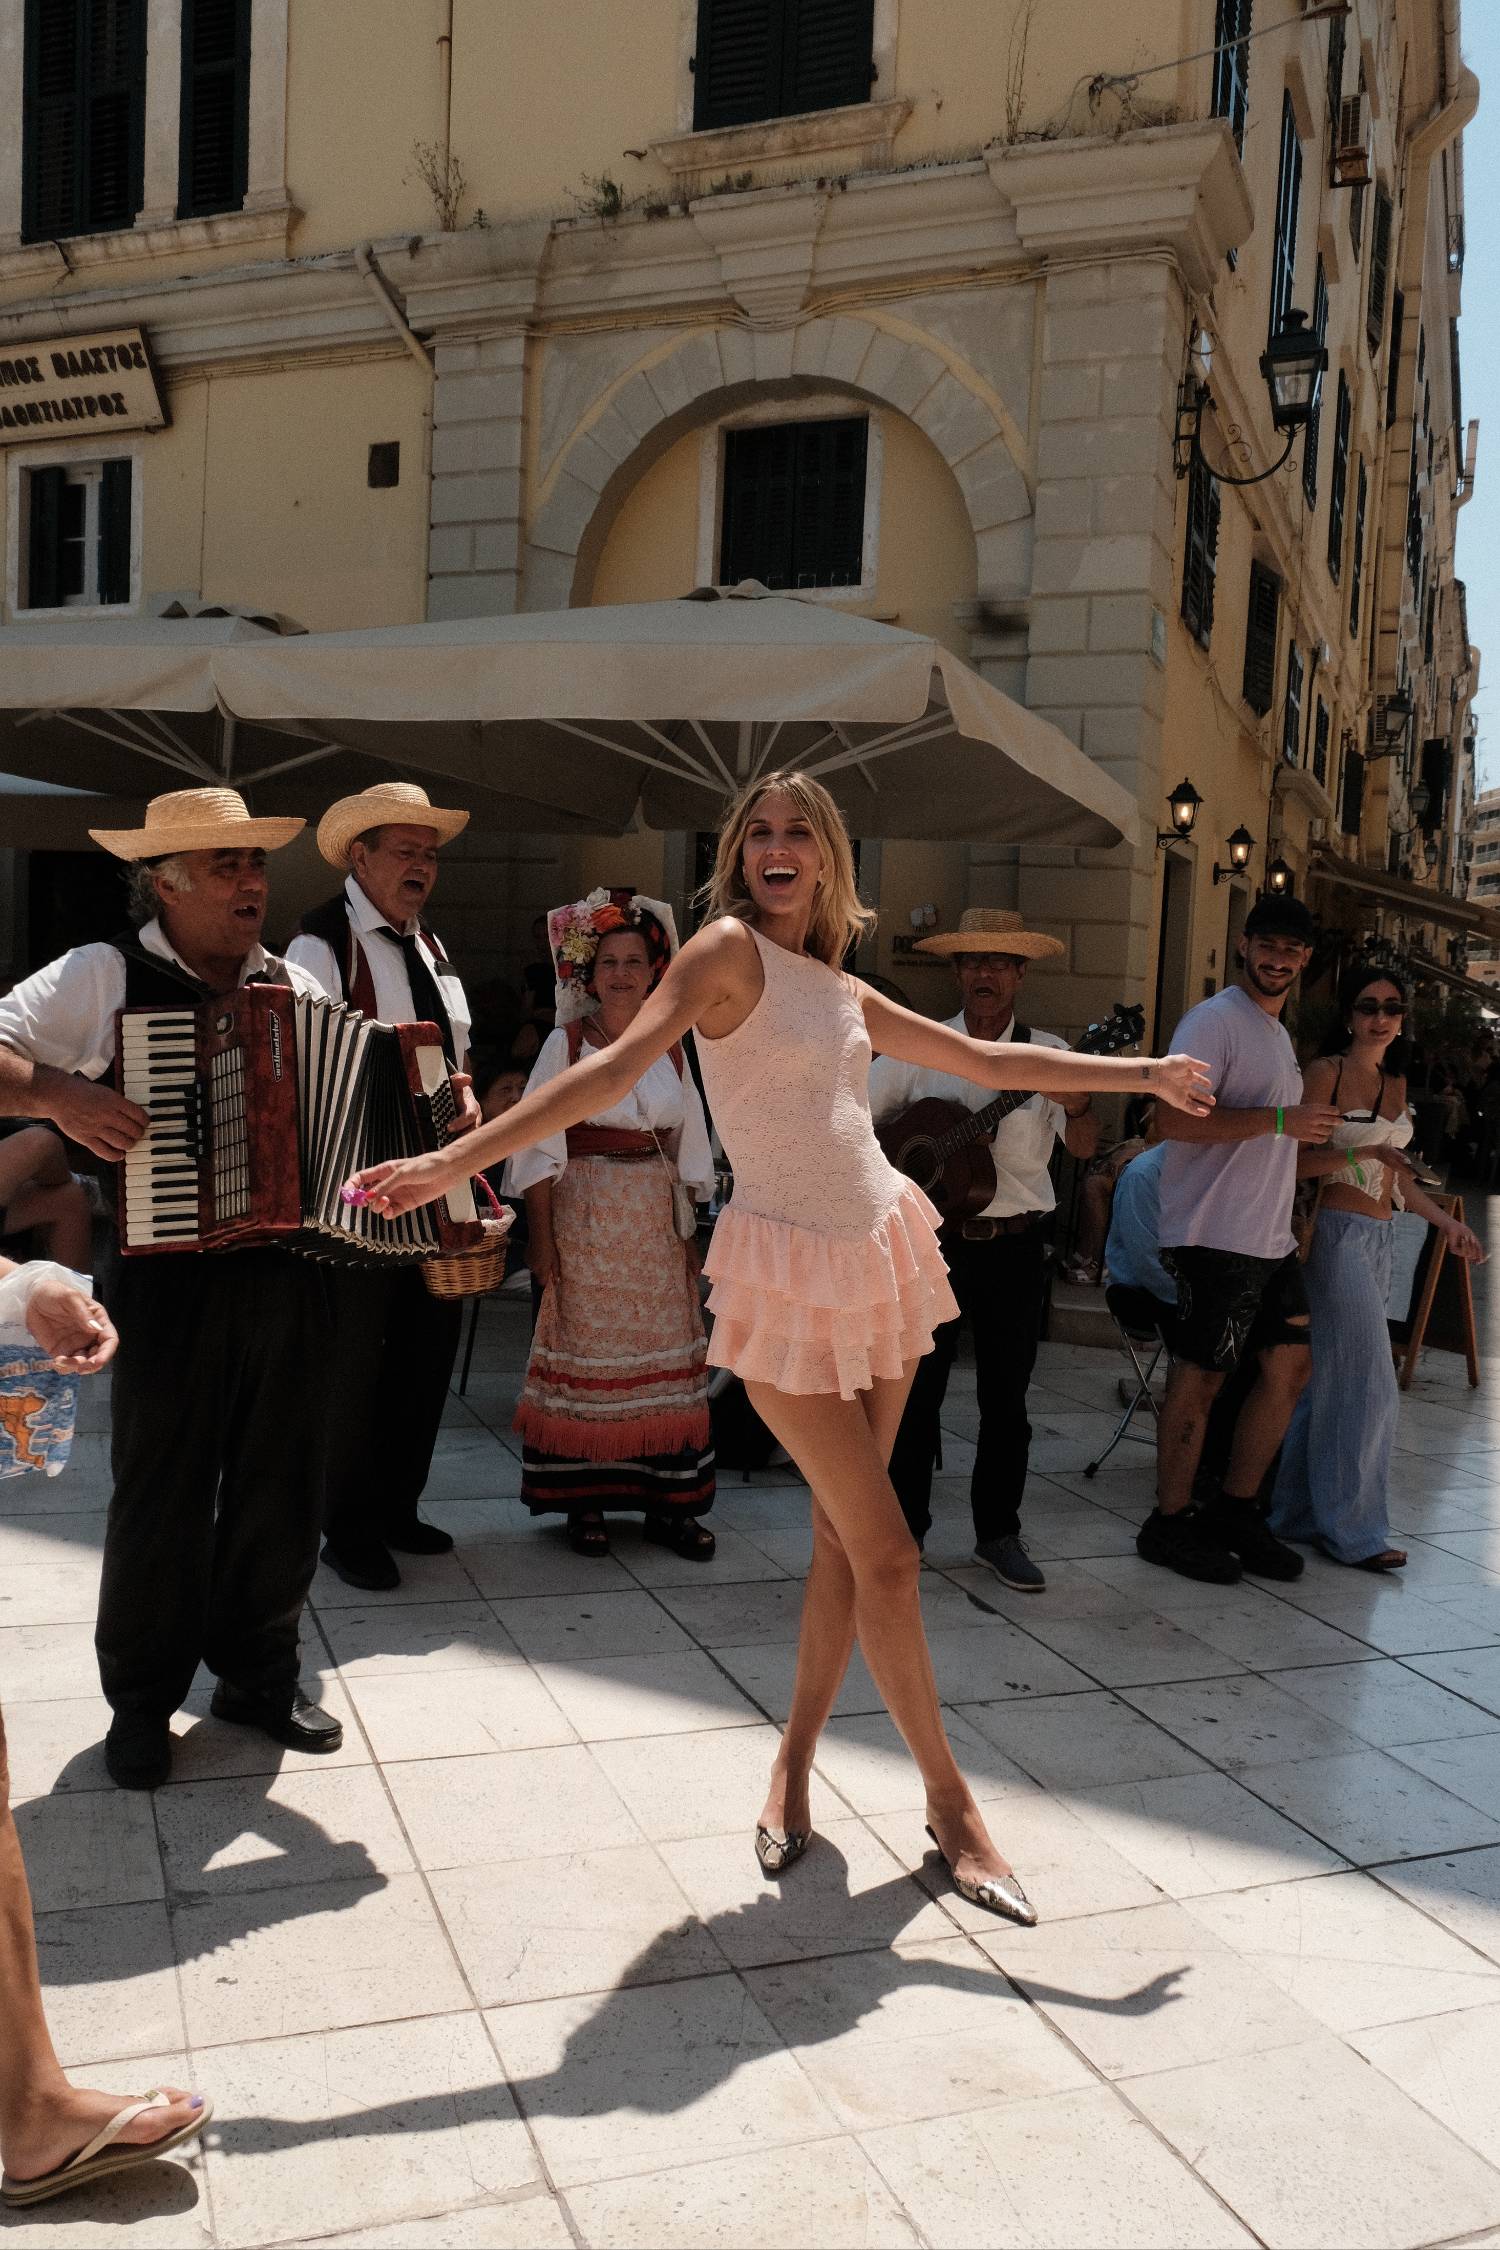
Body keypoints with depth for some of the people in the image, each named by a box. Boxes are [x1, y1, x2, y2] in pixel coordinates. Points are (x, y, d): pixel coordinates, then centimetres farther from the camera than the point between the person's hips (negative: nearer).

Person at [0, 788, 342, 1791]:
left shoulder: (298, 986, 12)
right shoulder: (105, 975, -1)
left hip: (291, 1278, 4)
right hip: (171, 1281, -4)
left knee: (281, 1484, 11)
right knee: (164, 1491, 5)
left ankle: (260, 1674, 30)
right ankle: (143, 1699, 24)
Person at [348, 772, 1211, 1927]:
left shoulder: (845, 991, 11)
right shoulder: (729, 948, -7)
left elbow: (987, 1060, 19)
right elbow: (616, 1068, -16)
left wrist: (1142, 1073, 23)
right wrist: (456, 1159, -25)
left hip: (882, 1251, 6)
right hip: (788, 1273, -6)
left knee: (844, 1539, 9)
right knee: (885, 1551, -2)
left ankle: (795, 1763, 25)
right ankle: (950, 1799, 15)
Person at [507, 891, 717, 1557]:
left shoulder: (669, 1047, 8)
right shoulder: (566, 1043, -2)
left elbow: (688, 1147, 11)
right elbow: (541, 1143, -5)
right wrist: (540, 1232, -10)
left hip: (656, 1219, 4)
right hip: (585, 1215, -4)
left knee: (668, 1352, 4)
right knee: (586, 1353, 1)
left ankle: (667, 1502, 13)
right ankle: (584, 1502, 12)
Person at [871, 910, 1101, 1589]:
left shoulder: (1047, 1052, 1)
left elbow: (1084, 1148, -8)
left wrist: (1076, 1104, -29)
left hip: (1016, 1246, 1)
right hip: (932, 1239, 0)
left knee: (1006, 1397, 9)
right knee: (917, 1390, 6)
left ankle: (998, 1533, 22)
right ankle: (902, 1527, 19)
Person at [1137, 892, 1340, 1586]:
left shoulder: (1275, 1031, 21)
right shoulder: (1215, 1020, -10)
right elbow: (1175, 1118, -22)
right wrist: (1282, 1120, -21)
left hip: (1269, 1237, 9)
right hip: (1216, 1236, -9)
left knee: (1289, 1363, 9)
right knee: (1201, 1374, -3)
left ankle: (1235, 1510, 20)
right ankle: (1169, 1524, 9)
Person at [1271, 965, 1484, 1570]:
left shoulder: (1395, 1083, 16)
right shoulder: (1325, 1072, -8)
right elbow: (1293, 1161, -14)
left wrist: (1446, 1221, 18)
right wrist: (1360, 1154, -25)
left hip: (1377, 1239, 7)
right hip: (1336, 1231, -7)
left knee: (1328, 1379, 9)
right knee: (1367, 1383, -9)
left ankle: (1297, 1511, 17)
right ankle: (1350, 1526, 1)